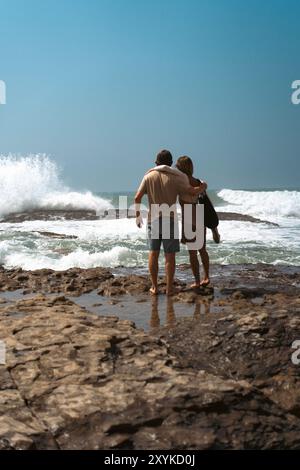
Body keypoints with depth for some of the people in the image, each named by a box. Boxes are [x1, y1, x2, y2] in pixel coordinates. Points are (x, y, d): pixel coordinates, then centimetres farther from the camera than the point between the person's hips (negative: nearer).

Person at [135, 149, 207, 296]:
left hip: (153, 220, 3)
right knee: (170, 255, 4)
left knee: (153, 253, 12)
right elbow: (193, 192, -9)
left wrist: (138, 215, 11)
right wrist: (202, 187, 13)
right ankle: (169, 288, 7)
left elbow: (137, 198, -3)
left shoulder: (149, 177, 0)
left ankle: (154, 287, 14)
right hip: (170, 220, -2)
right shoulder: (174, 178, -7)